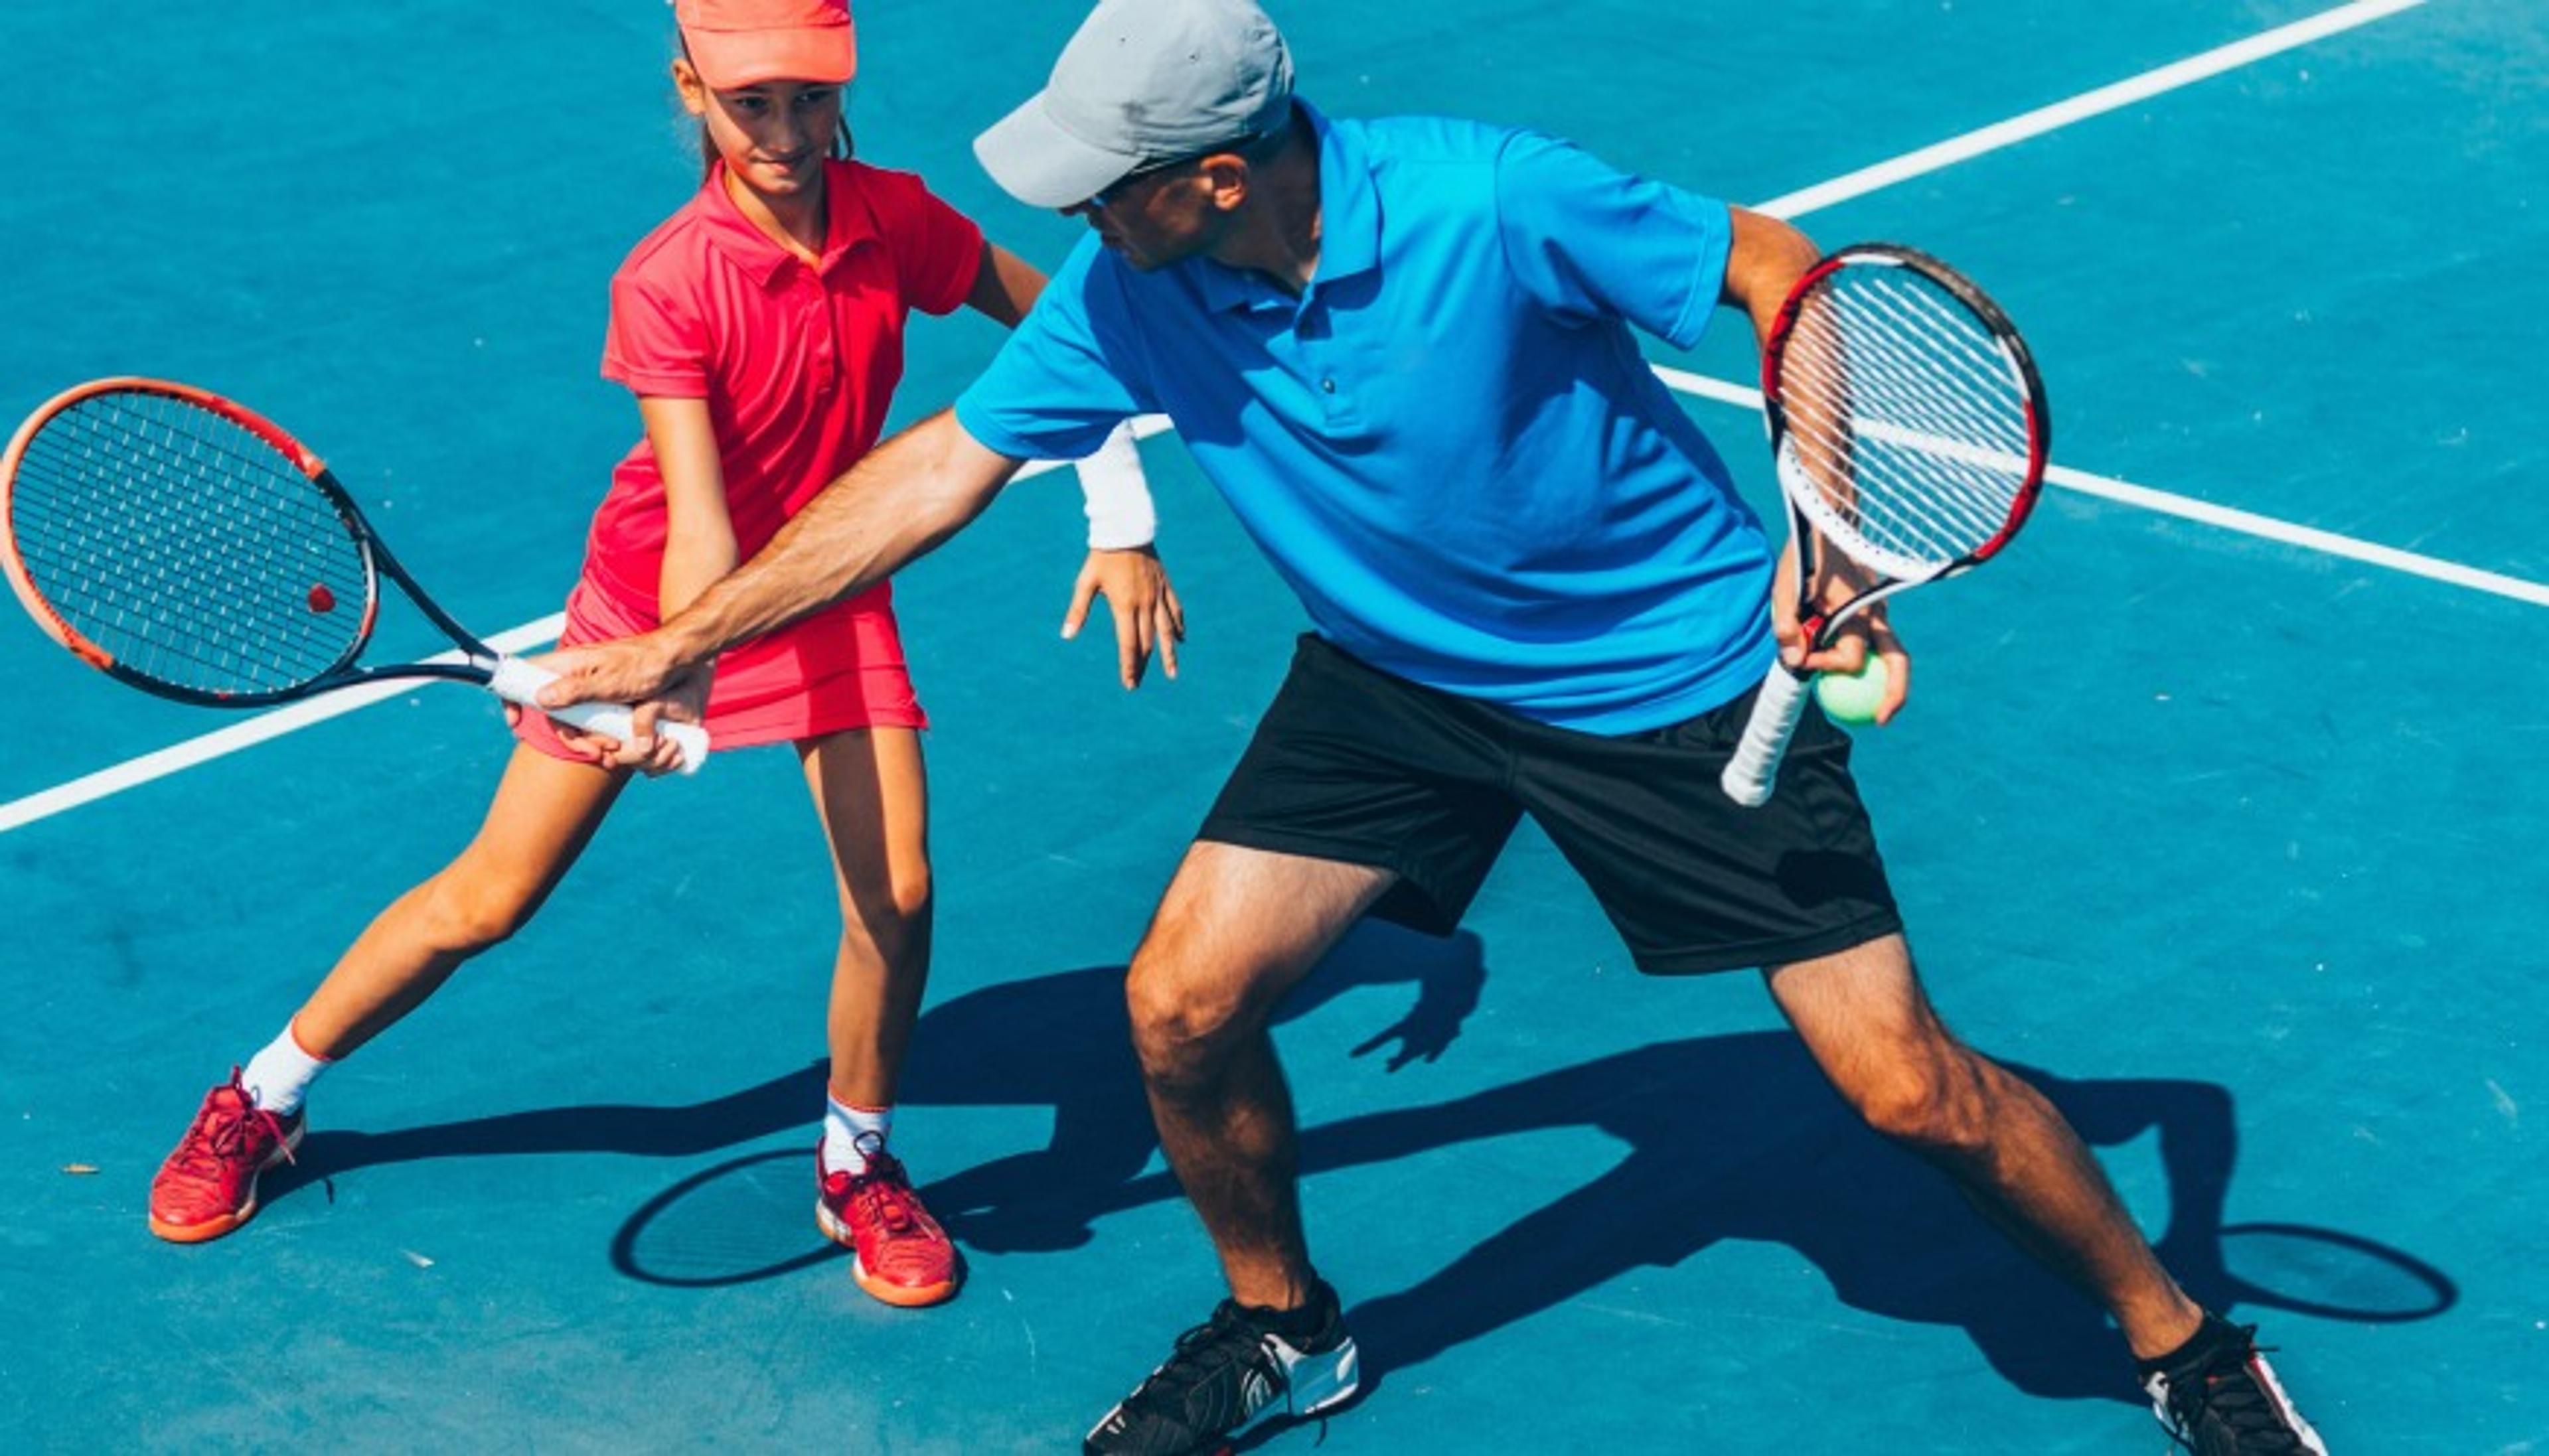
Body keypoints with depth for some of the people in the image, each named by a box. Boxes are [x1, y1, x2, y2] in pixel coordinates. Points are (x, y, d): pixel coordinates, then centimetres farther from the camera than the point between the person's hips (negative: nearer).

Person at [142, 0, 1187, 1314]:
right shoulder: (668, 287, -27)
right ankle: (259, 1102, 23)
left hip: (830, 589, 3)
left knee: (896, 890, -14)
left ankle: (857, 1169, 13)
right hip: (657, 595, -2)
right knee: (487, 899, 2)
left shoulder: (895, 220, -16)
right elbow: (700, 527, -34)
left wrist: (1120, 518, -2)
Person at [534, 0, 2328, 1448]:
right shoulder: (1128, 294, -16)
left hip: (1676, 674, -5)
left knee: (1908, 1087, -5)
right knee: (1183, 1003, -5)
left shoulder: (1490, 203, -31)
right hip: (1396, 675, 5)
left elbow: (1771, 262, -18)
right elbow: (945, 465, -4)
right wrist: (678, 643, -4)